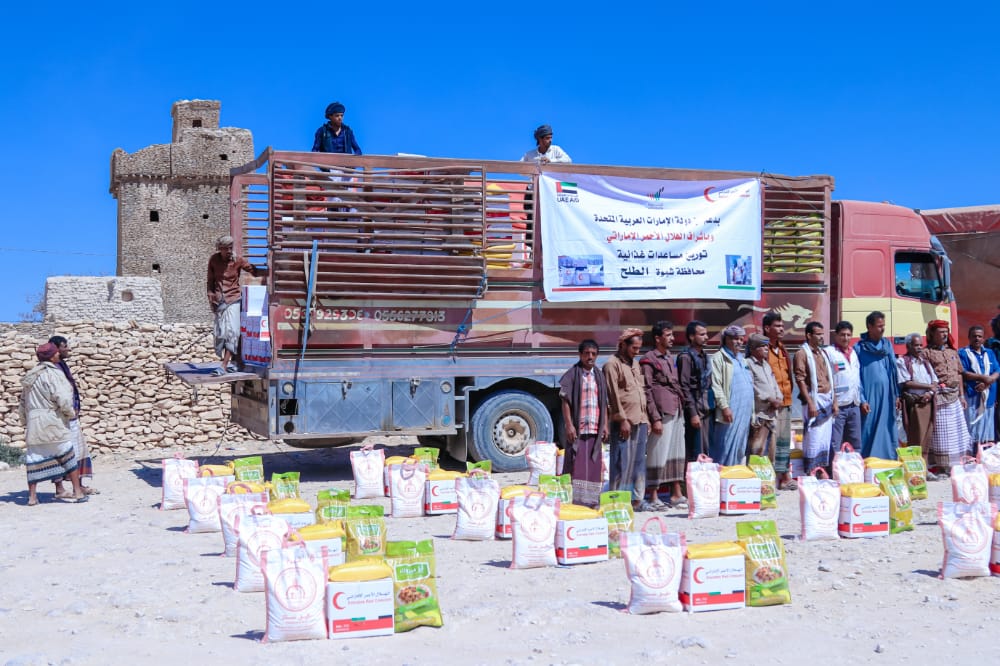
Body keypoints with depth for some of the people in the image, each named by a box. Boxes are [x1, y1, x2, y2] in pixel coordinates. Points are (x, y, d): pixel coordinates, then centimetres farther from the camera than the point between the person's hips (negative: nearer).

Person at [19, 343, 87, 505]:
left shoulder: (31, 376, 13)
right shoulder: (53, 374, -11)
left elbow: (23, 403, 17)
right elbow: (63, 399, -18)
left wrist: (26, 422, 24)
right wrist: (71, 413, 0)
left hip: (33, 423, 7)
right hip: (52, 422, -6)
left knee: (34, 458, 10)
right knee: (68, 455, 5)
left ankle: (32, 496, 11)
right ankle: (78, 492, 8)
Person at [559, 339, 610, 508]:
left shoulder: (599, 377, 14)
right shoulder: (572, 375, -1)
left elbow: (604, 404, 16)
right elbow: (565, 401, -5)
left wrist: (605, 425, 8)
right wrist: (569, 425, -12)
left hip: (595, 429, 5)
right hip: (578, 428, -5)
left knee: (594, 466, 6)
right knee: (576, 464, -7)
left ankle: (591, 500, 13)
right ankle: (574, 500, -5)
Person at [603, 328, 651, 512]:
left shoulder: (635, 363, 18)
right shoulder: (612, 364, -6)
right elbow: (614, 395, -11)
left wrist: (646, 419, 16)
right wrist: (623, 420, -15)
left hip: (640, 420, 8)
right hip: (624, 421, -8)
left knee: (639, 461, 8)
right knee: (621, 462, -6)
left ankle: (638, 499, 13)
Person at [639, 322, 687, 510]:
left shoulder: (671, 358, 18)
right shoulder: (648, 359, -6)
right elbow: (647, 391, -11)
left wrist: (682, 410, 15)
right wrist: (655, 418, -16)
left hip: (676, 412, 8)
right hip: (662, 413, -8)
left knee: (676, 453, 10)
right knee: (658, 454, -5)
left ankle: (676, 494, 17)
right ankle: (653, 497, 2)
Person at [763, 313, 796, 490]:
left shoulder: (782, 349, 18)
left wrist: (788, 395, 18)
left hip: (785, 402, 9)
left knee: (784, 441, 13)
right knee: (772, 441, -10)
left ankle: (785, 477, 20)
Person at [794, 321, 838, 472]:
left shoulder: (823, 353, 17)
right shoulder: (802, 354, -6)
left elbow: (829, 379, 19)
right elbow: (800, 380, -12)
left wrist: (834, 401, 12)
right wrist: (810, 403, -17)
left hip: (827, 400, 7)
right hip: (814, 399, -7)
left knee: (825, 439, 8)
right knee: (813, 439, -7)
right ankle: (810, 474, -3)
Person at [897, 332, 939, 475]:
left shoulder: (925, 362, 21)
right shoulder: (902, 361, -1)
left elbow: (935, 381, 15)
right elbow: (906, 383, -11)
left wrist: (930, 393, -6)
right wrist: (928, 386, -7)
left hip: (927, 402, 6)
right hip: (913, 403, -6)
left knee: (926, 436, 5)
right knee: (916, 438, -9)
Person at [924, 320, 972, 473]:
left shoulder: (953, 352, 16)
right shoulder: (927, 353, -3)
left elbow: (959, 374, 17)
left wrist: (962, 395, 13)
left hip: (954, 397, 6)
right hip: (939, 398, -6)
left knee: (957, 431, 9)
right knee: (940, 433, -3)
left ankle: (956, 464, 17)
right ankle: (941, 466, 1)